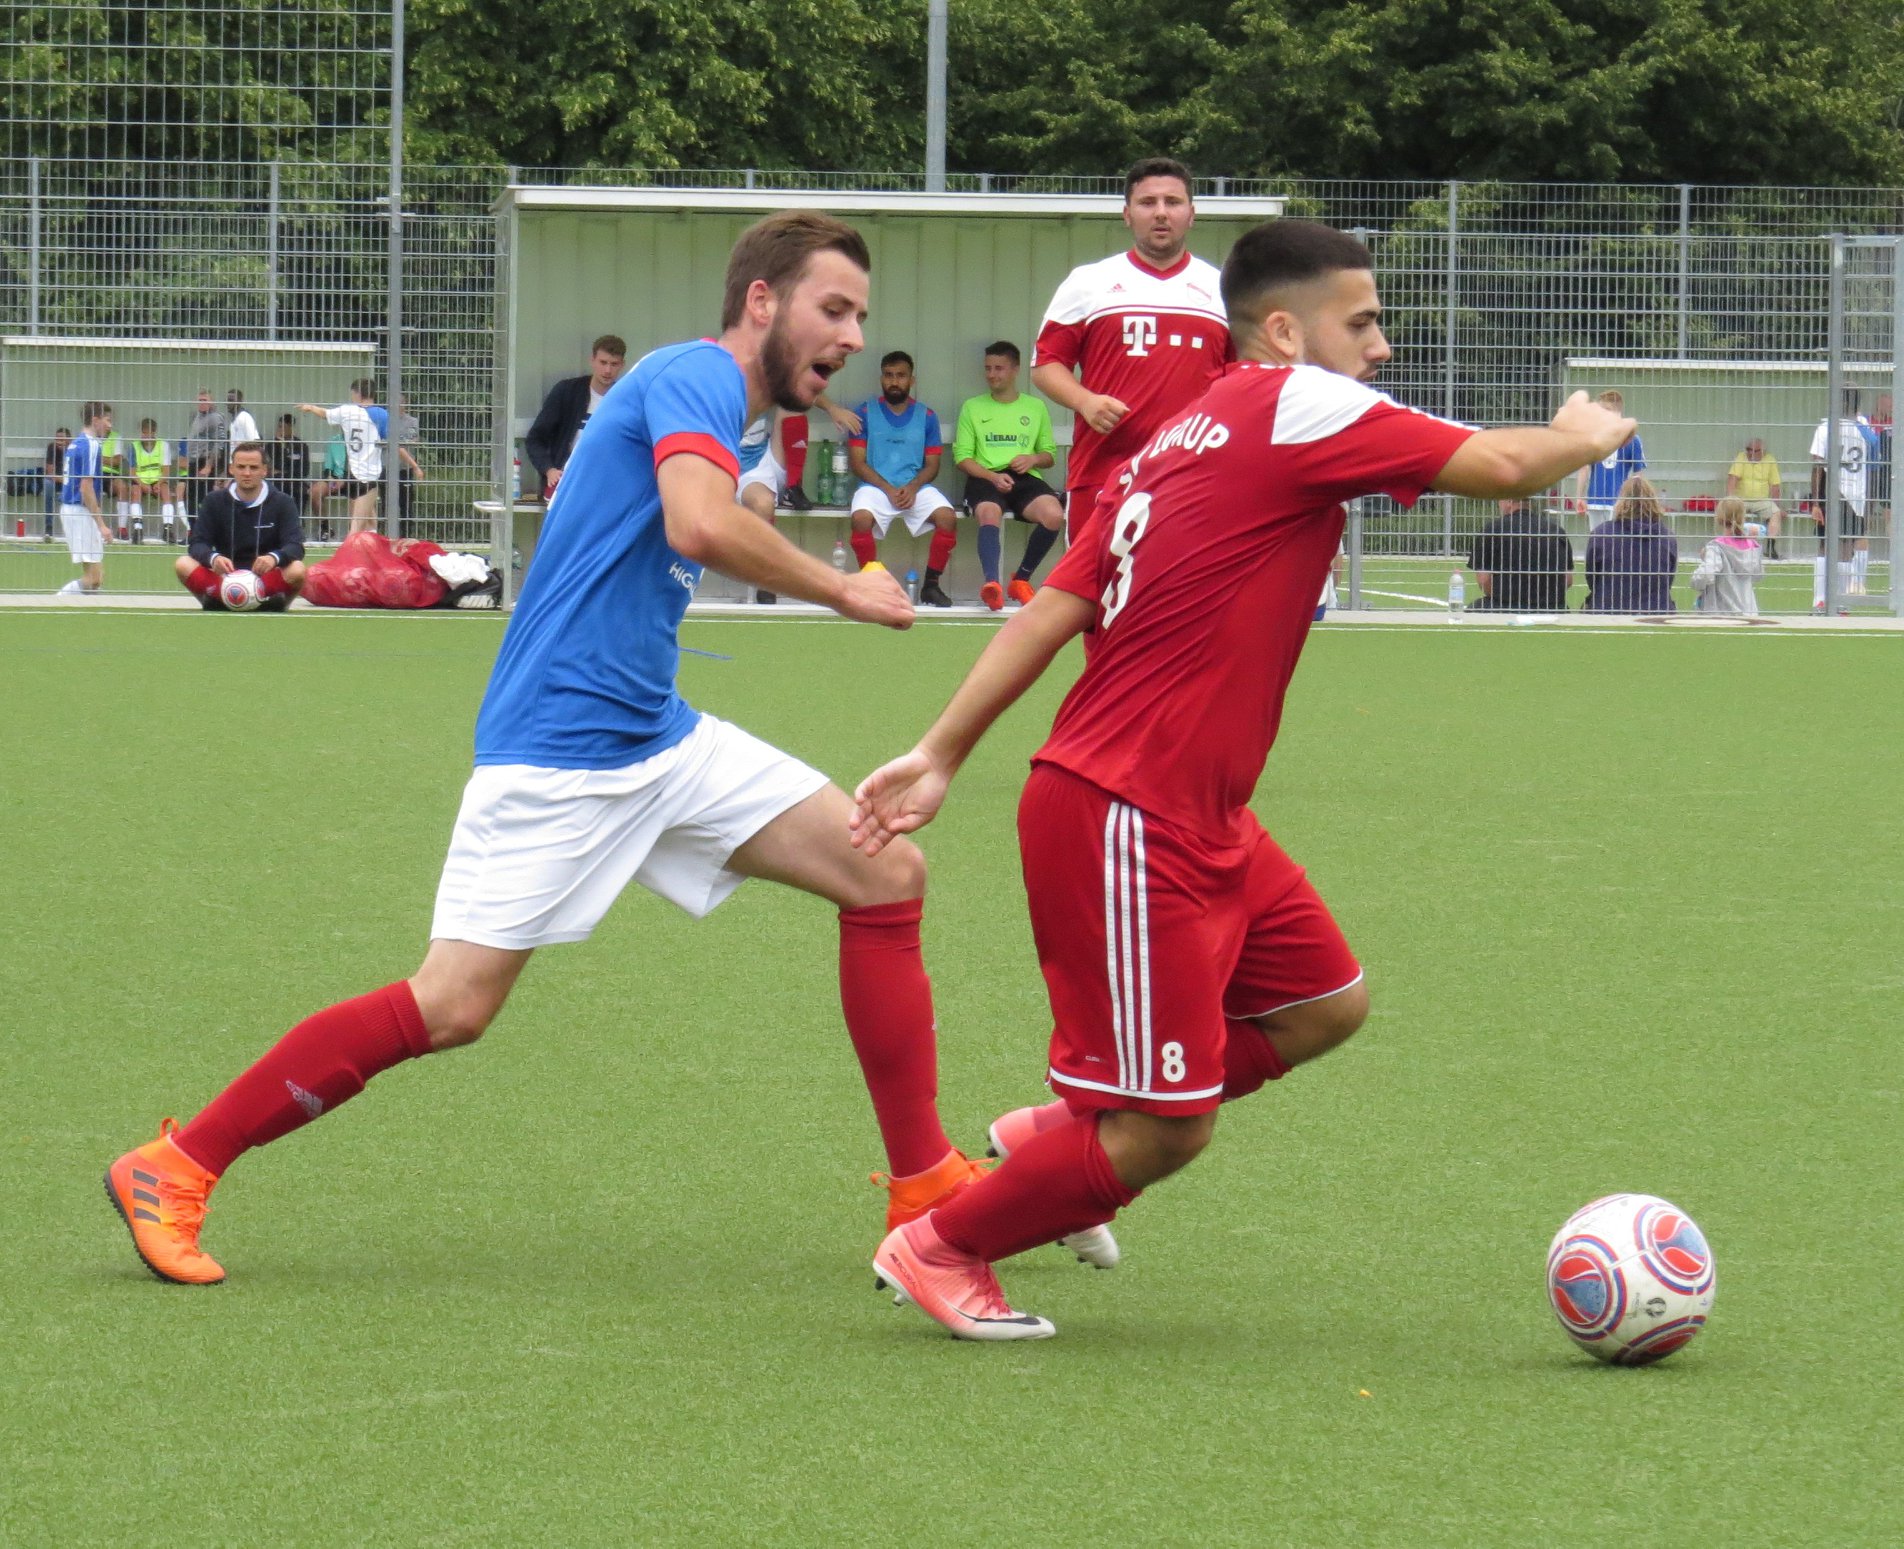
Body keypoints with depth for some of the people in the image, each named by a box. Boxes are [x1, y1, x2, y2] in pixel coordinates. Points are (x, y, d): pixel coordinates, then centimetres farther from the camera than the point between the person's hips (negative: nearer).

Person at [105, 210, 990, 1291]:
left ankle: (926, 1188, 6)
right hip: (560, 748, -10)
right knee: (453, 1007, -13)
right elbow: (700, 523, -32)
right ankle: (174, 1171, -2)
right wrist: (843, 592, -20)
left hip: (659, 740, 10)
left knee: (887, 874, 2)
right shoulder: (697, 377, -12)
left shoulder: (709, 396, 18)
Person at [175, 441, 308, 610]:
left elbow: (295, 547, -10)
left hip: (267, 581, -1)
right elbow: (198, 544, -3)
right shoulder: (215, 501, 6)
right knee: (183, 564, -27)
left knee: (297, 570, -32)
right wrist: (213, 558, -28)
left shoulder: (282, 503, 2)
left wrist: (274, 558, -33)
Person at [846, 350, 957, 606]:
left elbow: (932, 465, 10)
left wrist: (913, 487, -12)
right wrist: (888, 489, -13)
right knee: (861, 517, -35)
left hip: (916, 487, 2)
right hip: (876, 486, -1)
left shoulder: (926, 417, 12)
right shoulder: (865, 414, 7)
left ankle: (931, 584, -15)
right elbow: (857, 463, 2)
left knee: (948, 516, -28)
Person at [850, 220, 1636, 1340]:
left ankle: (1061, 1131, 24)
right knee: (1168, 1131, -5)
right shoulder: (1298, 406, -13)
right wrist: (1585, 436, 7)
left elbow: (1053, 610, 13)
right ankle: (941, 1250, 13)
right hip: (1128, 821, -10)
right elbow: (1503, 467, -15)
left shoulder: (1184, 441, 14)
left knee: (1324, 1004, 16)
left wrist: (942, 757, 13)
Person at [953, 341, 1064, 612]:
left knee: (1054, 515, -31)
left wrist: (1033, 459, -2)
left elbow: (1050, 454, 23)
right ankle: (992, 582, -58)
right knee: (989, 514, -38)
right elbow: (962, 457, 9)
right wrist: (992, 476, -10)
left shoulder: (1036, 407, 19)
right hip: (985, 477, -1)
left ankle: (1022, 579, -13)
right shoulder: (972, 407, 16)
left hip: (1024, 478, 1)